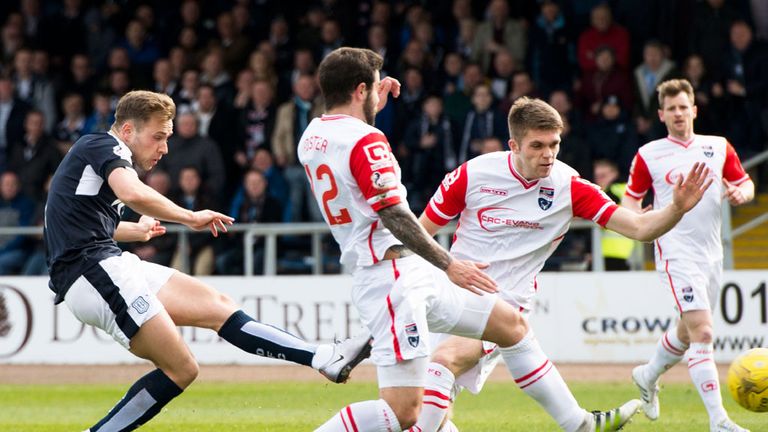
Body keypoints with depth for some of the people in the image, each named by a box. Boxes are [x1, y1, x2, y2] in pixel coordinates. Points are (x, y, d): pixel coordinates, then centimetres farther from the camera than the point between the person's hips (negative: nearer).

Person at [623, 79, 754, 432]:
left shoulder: (719, 147, 10)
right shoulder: (649, 155, 2)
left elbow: (746, 184, 15)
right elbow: (631, 198, 9)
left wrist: (740, 193, -9)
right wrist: (637, 219, -13)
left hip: (711, 253, 5)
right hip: (677, 253, -5)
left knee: (688, 332, 19)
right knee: (701, 331, -20)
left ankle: (648, 376, 48)